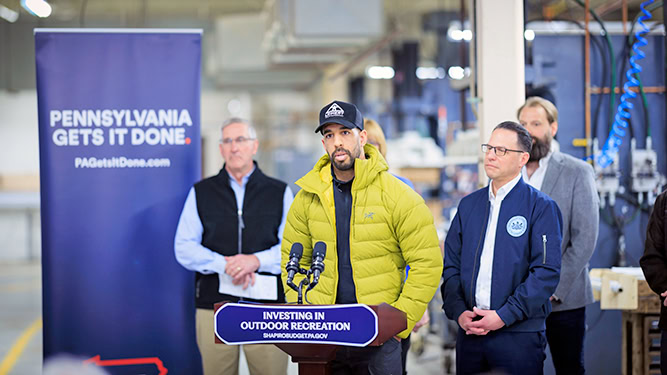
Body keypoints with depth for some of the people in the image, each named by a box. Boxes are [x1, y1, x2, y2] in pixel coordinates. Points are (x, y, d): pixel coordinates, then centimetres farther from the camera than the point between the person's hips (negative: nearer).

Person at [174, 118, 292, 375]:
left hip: (267, 305, 0)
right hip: (214, 304, 1)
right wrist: (224, 264, -11)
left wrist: (256, 261, -13)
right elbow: (184, 248, 5)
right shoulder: (201, 192, 13)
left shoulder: (280, 193, 12)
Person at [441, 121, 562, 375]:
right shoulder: (468, 205, 12)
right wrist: (458, 311, -5)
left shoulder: (541, 207, -3)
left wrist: (504, 316, -15)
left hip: (519, 333, -4)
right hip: (469, 331, 4)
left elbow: (547, 271, -11)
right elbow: (451, 265, 11)